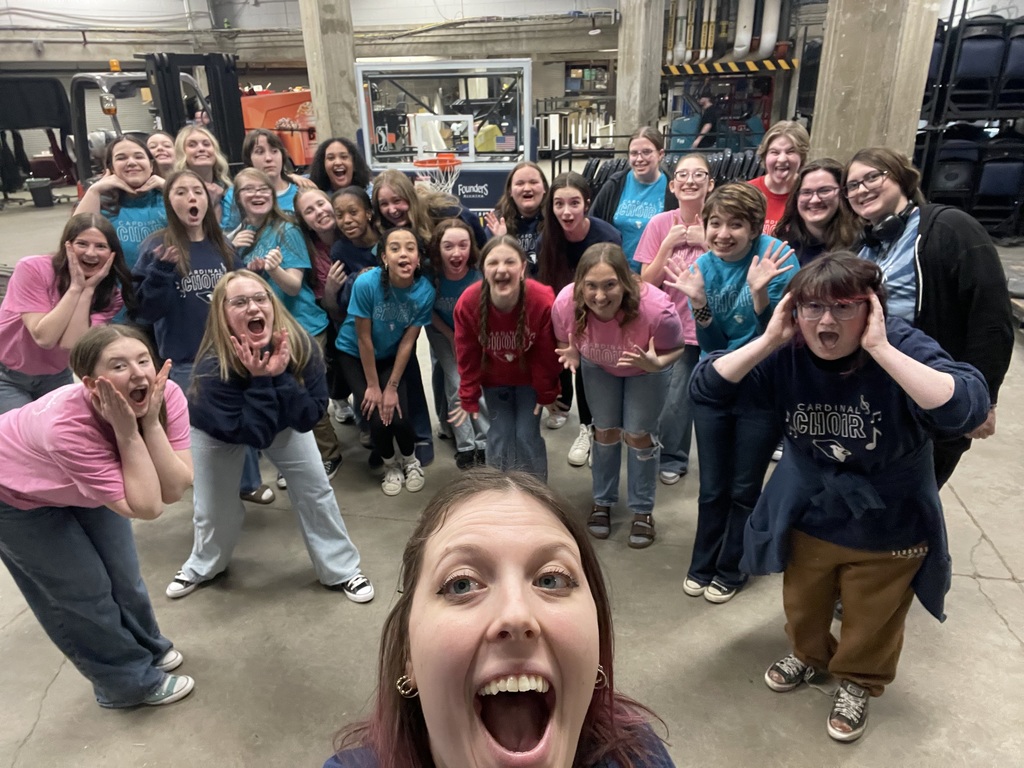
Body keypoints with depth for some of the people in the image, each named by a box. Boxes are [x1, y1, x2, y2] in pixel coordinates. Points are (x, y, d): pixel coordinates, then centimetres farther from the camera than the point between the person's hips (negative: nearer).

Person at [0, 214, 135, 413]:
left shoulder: (109, 294, -12)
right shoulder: (33, 269, -22)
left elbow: (71, 344, -27)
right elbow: (44, 337, -30)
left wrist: (88, 289, -30)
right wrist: (75, 287, -31)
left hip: (56, 377, 3)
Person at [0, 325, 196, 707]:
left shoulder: (166, 396, -28)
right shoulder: (68, 426, -42)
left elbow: (174, 490, -32)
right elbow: (146, 507, -40)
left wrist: (150, 421, -41)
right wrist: (128, 431, -45)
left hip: (86, 486, 5)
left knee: (121, 573, 13)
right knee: (82, 590, 5)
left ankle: (148, 647, 40)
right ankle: (132, 682, 25)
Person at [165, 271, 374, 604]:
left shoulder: (302, 347, -31)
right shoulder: (213, 368, -38)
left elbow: (309, 418, -32)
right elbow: (252, 434, -38)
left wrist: (280, 375, -43)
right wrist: (260, 380, -45)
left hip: (283, 421, 2)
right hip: (219, 431, -2)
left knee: (315, 488, -3)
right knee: (214, 507, 5)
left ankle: (342, 570, 14)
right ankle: (202, 566, 39)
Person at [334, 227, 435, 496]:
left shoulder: (425, 291, -24)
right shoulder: (366, 283, -30)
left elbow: (407, 341, -16)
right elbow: (364, 338, -21)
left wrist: (392, 387, -14)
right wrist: (372, 386, -14)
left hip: (393, 356, 1)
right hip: (355, 354, -1)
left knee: (399, 418, -14)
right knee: (377, 418, -13)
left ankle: (410, 460, 21)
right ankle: (390, 465, 20)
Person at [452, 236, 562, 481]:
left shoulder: (543, 301, -31)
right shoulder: (468, 302, -27)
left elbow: (546, 355, -15)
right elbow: (467, 357, -11)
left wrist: (546, 393, -4)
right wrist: (469, 398, -5)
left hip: (530, 378, -1)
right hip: (493, 378, 1)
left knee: (527, 435, -2)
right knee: (500, 435, 0)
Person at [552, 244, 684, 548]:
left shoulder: (656, 309, -42)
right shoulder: (565, 304, -35)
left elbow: (676, 348, -21)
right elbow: (564, 341, -11)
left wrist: (656, 363, -42)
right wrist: (571, 355, -33)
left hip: (647, 369, -2)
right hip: (599, 366, 2)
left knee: (639, 434, 3)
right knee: (605, 429, 11)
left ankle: (643, 510, 25)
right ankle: (602, 501, 33)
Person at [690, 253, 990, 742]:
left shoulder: (903, 346, -24)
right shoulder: (786, 355, -17)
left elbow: (968, 409, -39)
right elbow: (706, 389, -21)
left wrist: (880, 349, -42)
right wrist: (766, 341, -30)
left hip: (888, 529, -2)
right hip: (807, 518, 3)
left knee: (870, 623, 21)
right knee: (802, 607, 26)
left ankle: (857, 683, 51)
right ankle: (808, 655, 58)